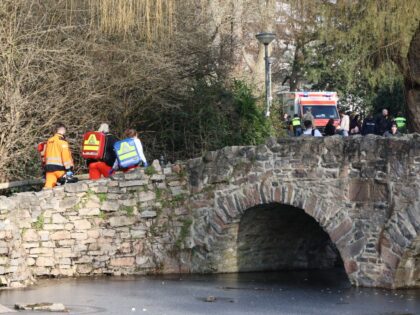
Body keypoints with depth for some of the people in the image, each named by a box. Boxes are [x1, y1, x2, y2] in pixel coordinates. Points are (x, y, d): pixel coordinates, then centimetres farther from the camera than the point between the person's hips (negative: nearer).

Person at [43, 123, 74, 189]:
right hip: (58, 167, -7)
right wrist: (69, 168, -15)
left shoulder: (49, 141, 18)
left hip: (48, 166, 7)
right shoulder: (61, 140, -5)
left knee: (48, 186, -2)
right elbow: (65, 154, -13)